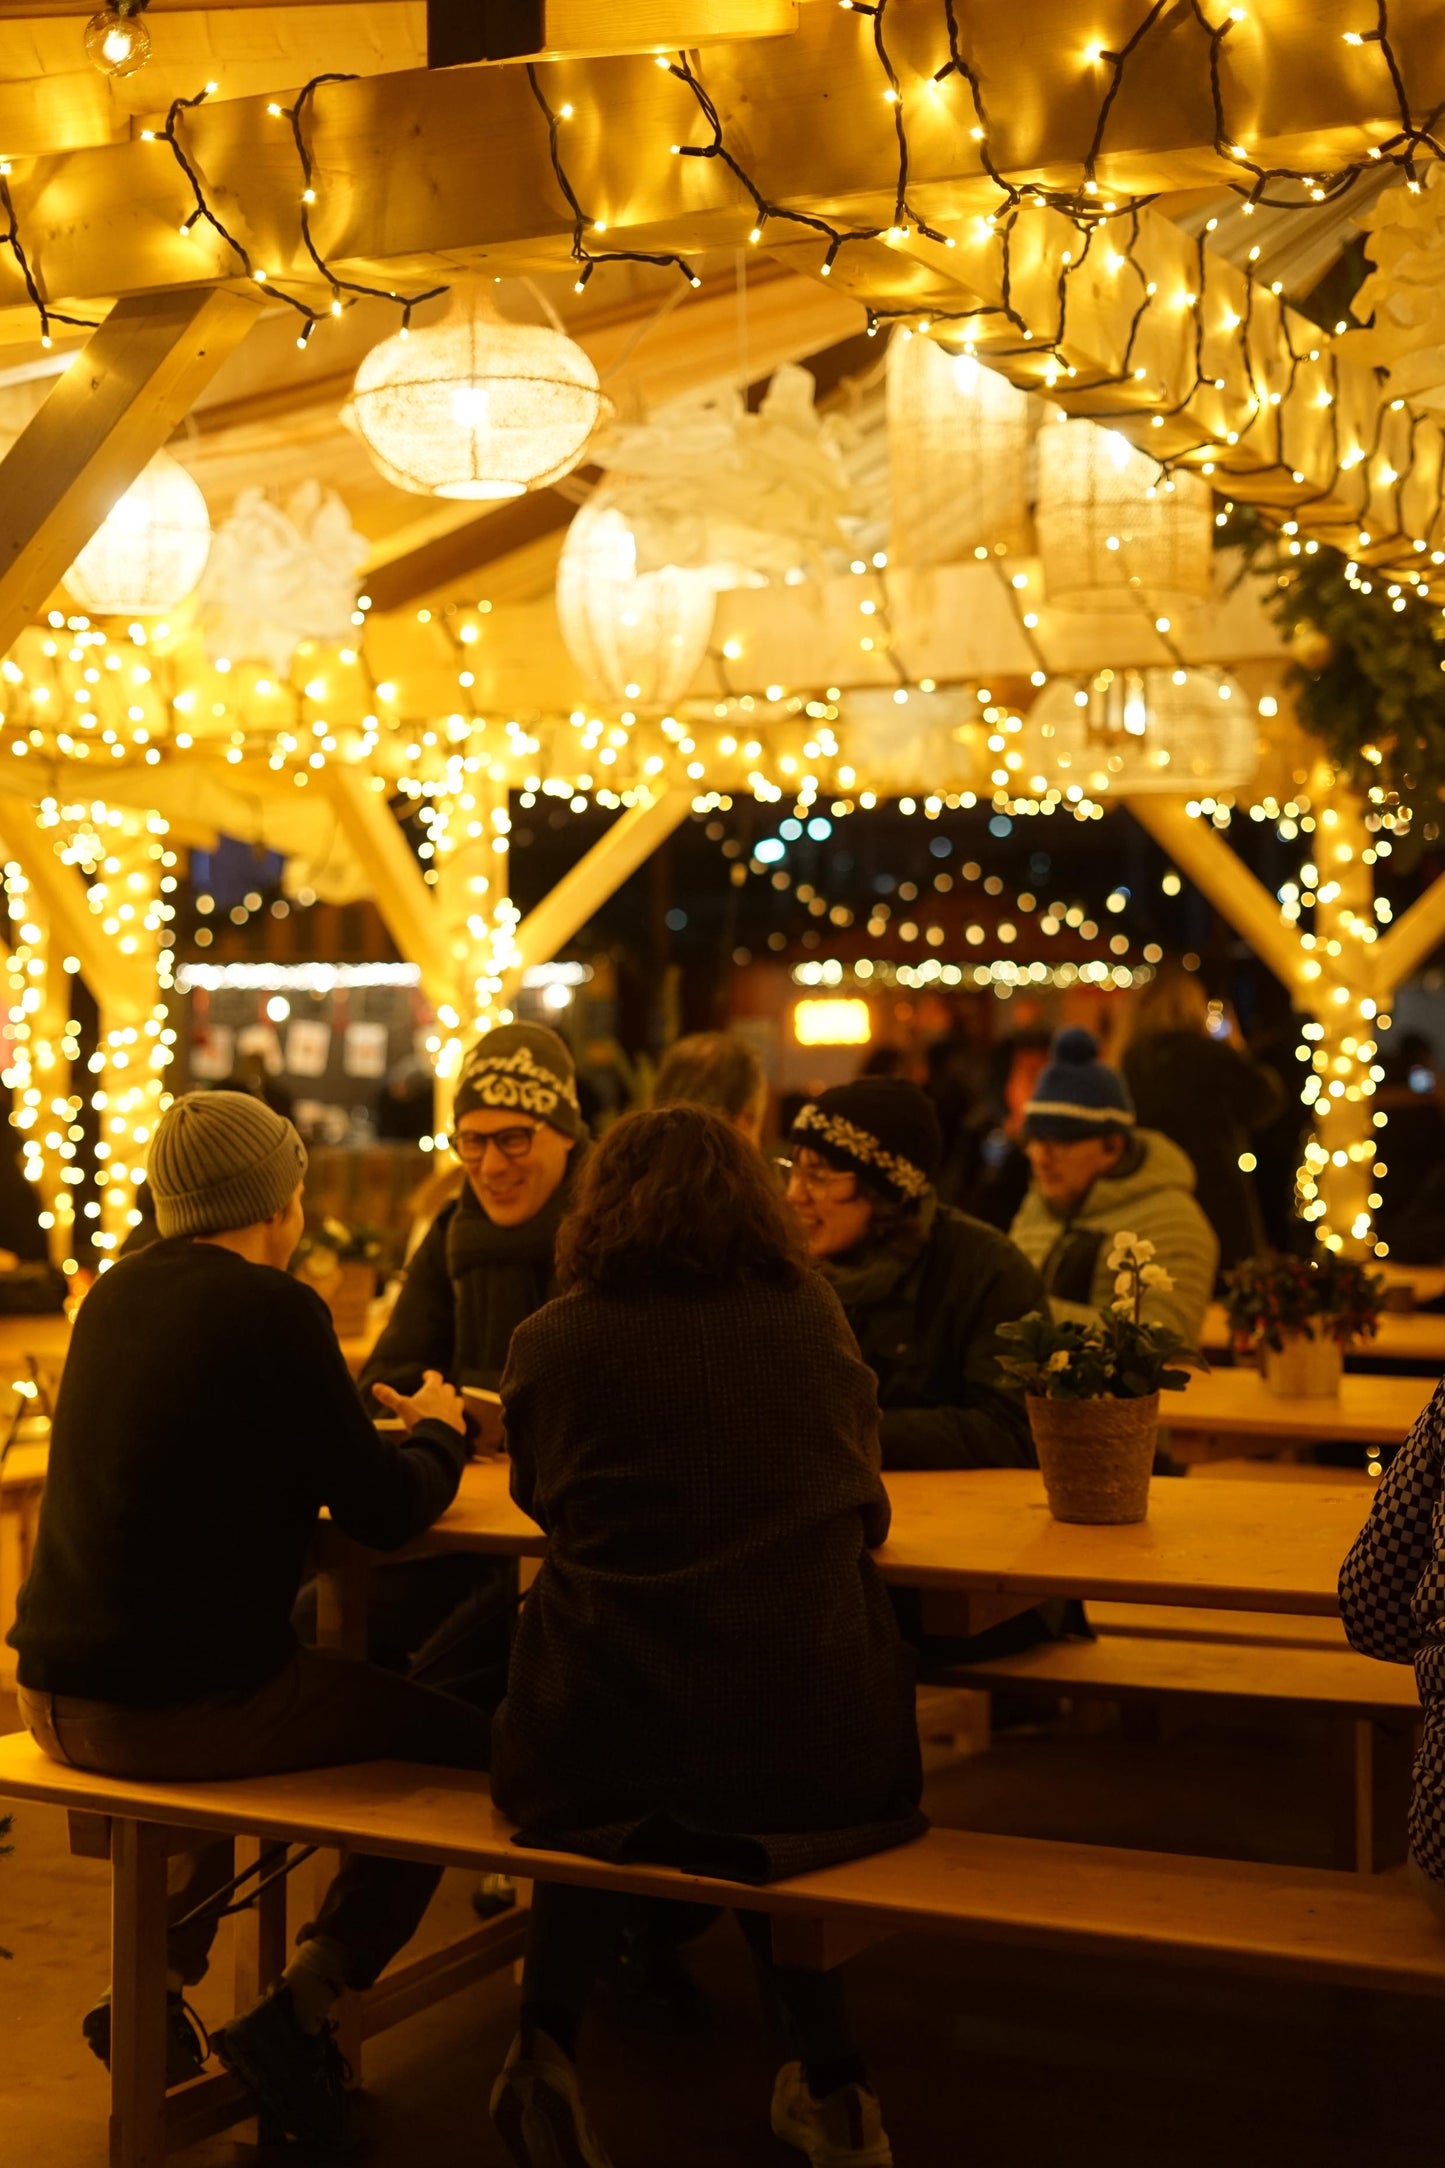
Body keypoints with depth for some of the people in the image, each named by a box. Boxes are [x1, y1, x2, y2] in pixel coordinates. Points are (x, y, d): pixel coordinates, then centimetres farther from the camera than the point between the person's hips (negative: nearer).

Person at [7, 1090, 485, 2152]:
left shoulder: (116, 1294, 9)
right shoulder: (273, 1308, -13)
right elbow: (387, 1512, -9)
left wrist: (383, 1428, 27)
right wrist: (438, 1433, 12)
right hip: (185, 1704, -8)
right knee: (459, 1743, 8)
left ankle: (155, 1986, 29)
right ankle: (298, 2013, 3)